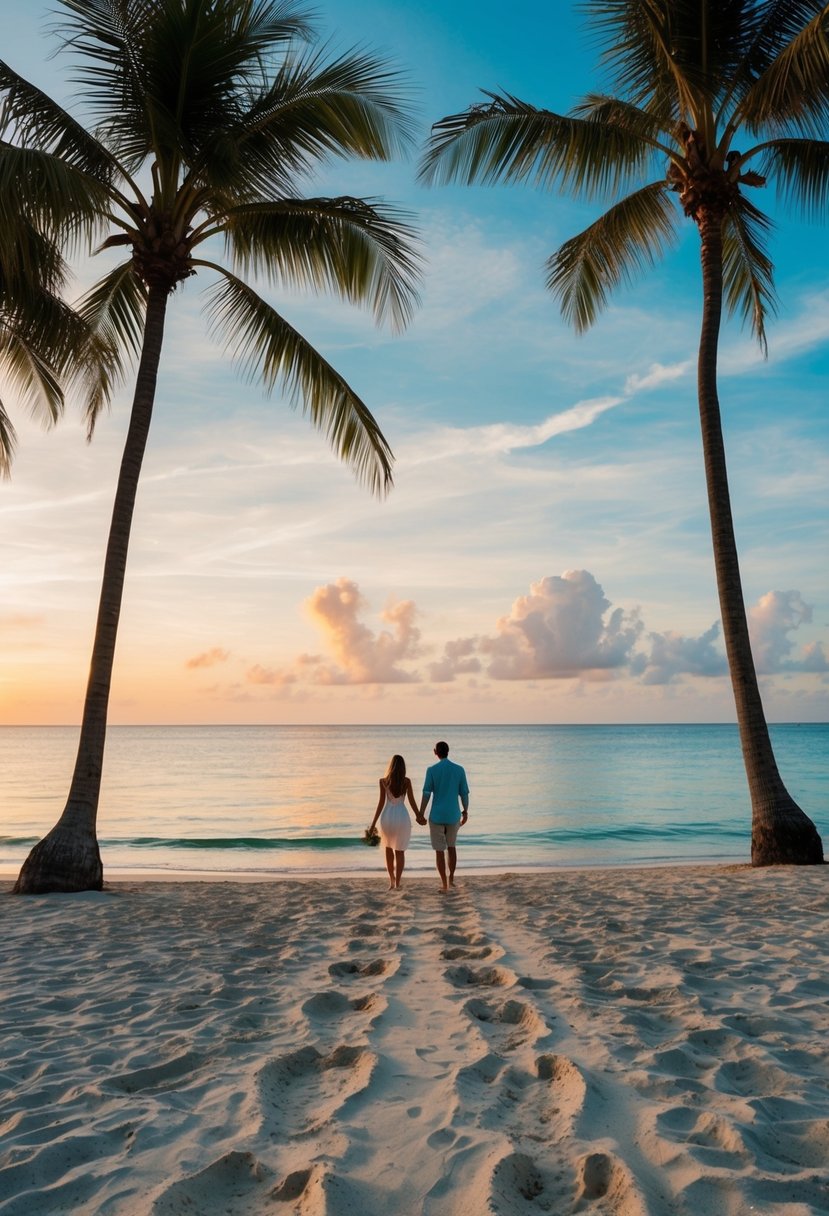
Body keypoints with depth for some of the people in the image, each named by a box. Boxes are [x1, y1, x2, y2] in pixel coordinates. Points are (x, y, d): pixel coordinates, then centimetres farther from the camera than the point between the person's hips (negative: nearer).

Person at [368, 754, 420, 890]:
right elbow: (412, 802, -1)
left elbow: (381, 803, -5)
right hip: (402, 817, 0)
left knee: (388, 848, 22)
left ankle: (392, 880, 21)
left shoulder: (383, 781, -3)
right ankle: (397, 883, 2)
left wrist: (373, 823, 1)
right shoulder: (406, 781, -3)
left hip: (387, 817, 0)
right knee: (400, 851, 10)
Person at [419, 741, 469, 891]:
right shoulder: (459, 769, -2)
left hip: (437, 816, -2)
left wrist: (421, 814, -4)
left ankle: (444, 883, 9)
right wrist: (465, 812, 13)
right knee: (451, 846, 23)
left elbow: (426, 794, -11)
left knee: (439, 849, 8)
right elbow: (464, 793, 1)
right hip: (453, 815, 3)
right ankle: (451, 878, 24)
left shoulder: (432, 770, -9)